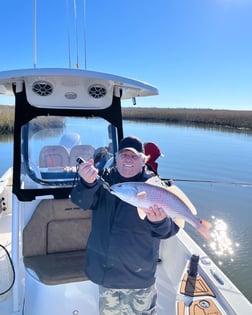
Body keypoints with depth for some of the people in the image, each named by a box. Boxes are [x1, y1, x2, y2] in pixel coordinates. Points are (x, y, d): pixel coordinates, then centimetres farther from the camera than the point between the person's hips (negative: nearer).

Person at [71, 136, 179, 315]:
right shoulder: (104, 179, -5)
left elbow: (170, 228, -19)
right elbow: (82, 202, -20)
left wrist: (159, 221, -42)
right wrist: (87, 183, -42)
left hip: (138, 275, -3)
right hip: (104, 271, 4)